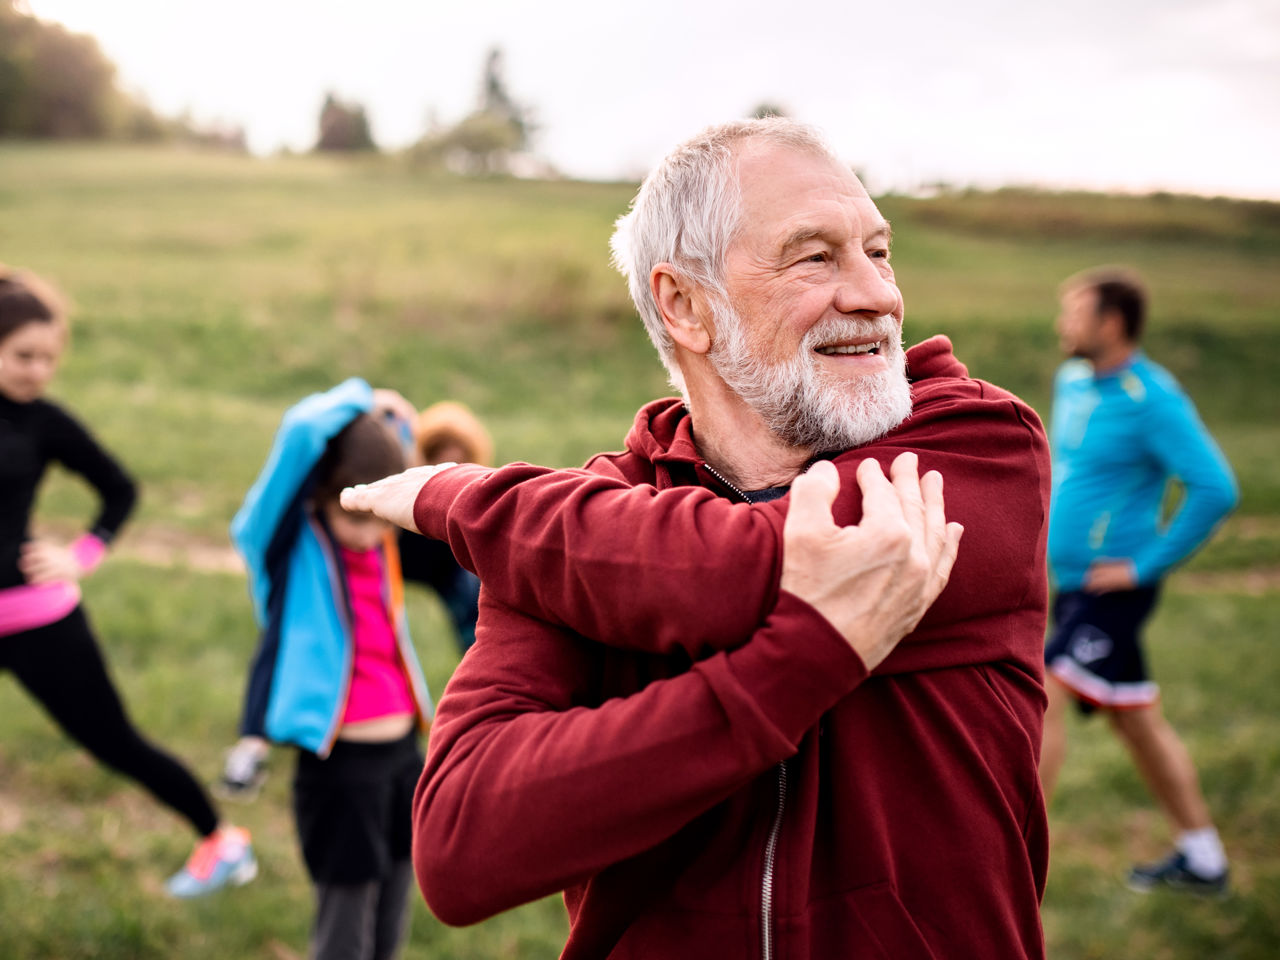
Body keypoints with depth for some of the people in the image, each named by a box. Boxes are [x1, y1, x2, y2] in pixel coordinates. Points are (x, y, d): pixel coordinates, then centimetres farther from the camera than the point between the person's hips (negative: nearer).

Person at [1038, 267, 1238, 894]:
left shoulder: (1154, 400, -17)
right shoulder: (1072, 381, 8)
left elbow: (1216, 489, -22)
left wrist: (1146, 566, -20)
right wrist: (1047, 526, 15)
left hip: (1113, 589, -9)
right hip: (1074, 582, 9)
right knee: (1137, 721, 16)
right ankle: (1202, 860, 29)